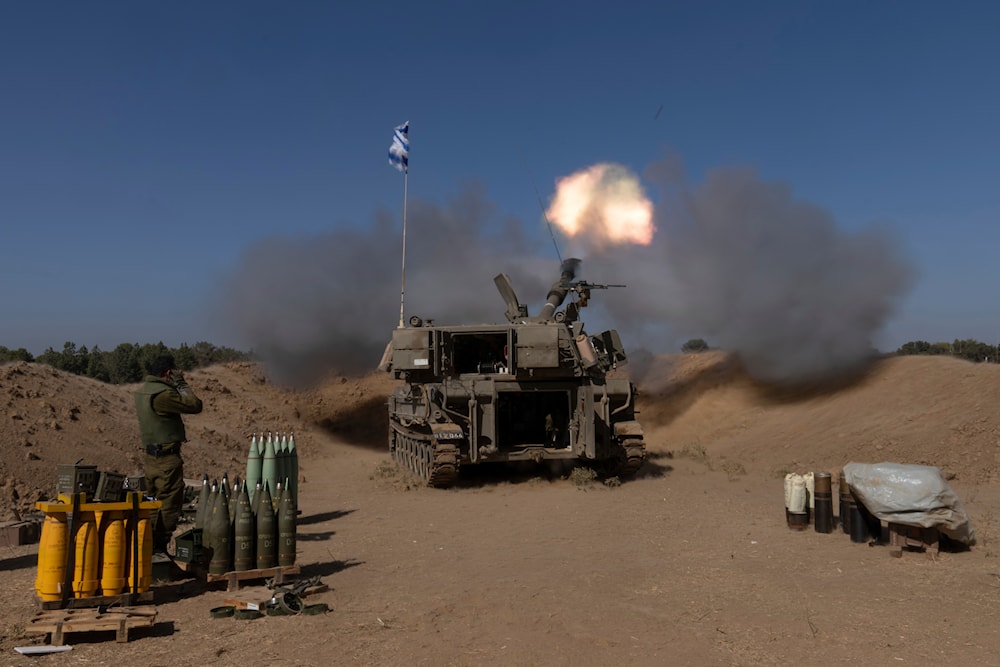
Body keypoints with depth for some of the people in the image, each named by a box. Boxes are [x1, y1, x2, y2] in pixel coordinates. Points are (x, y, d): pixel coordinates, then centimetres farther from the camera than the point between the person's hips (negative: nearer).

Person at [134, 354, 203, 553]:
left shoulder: (142, 391, 10)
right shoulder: (162, 394, -21)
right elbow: (195, 405, -20)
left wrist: (175, 386, 8)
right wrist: (181, 384, -9)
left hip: (151, 457, 10)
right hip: (167, 457, -10)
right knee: (169, 506, -1)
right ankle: (159, 548, 3)